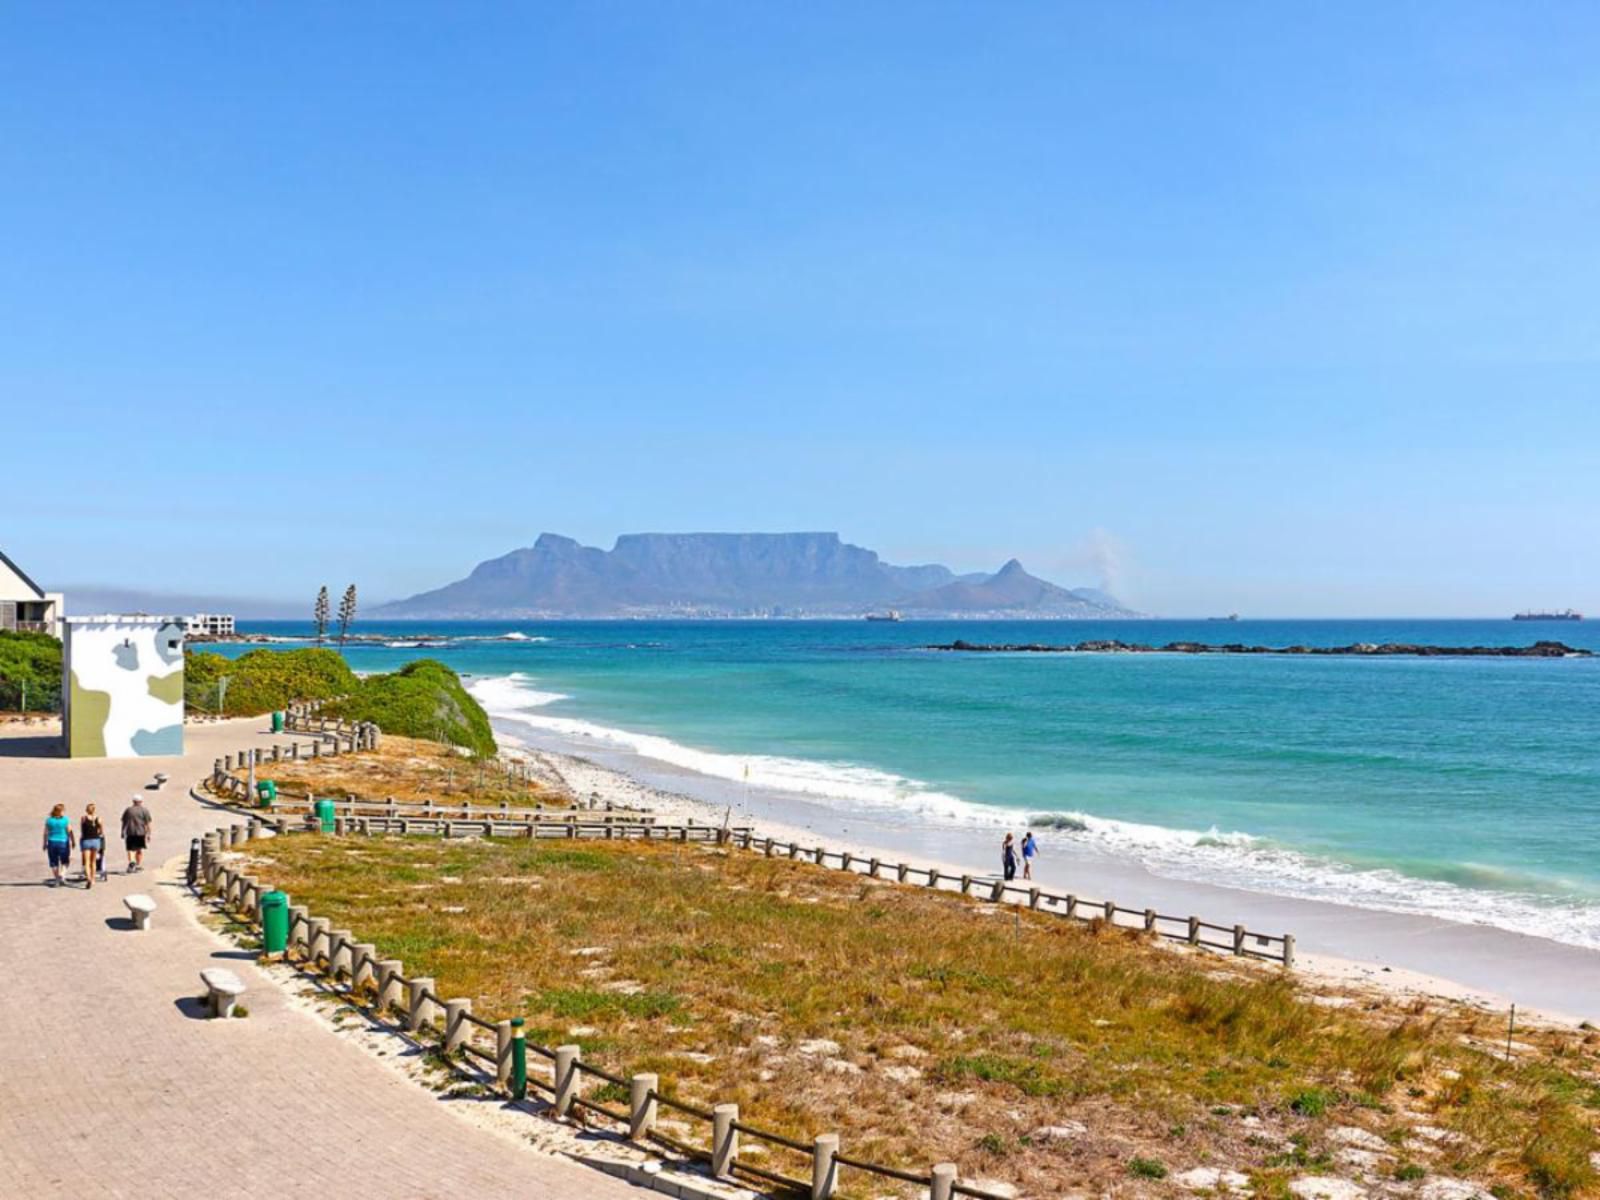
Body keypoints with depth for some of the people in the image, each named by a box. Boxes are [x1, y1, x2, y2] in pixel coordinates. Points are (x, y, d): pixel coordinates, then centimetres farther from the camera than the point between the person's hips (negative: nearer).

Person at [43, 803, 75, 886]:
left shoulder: (49, 820, 1)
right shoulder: (66, 820, -6)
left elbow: (46, 833, 2)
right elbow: (69, 832, -5)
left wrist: (45, 844, 9)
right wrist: (72, 842, 3)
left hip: (52, 843, 2)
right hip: (63, 842, -2)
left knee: (54, 863, 10)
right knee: (65, 861, 15)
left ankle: (56, 880, 12)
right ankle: (61, 875, -5)